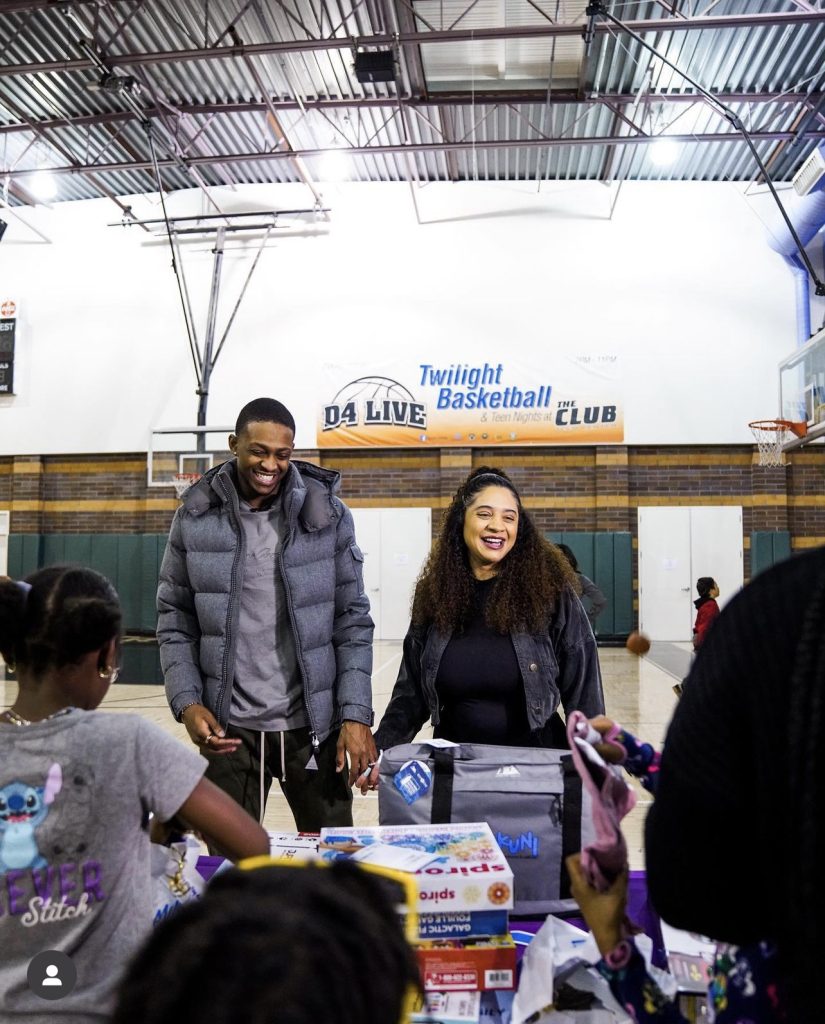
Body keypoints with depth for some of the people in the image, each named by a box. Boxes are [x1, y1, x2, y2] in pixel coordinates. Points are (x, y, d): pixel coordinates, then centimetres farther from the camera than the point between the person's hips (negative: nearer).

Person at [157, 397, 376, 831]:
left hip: (313, 725, 0)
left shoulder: (328, 514, -4)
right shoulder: (195, 517, -2)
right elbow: (175, 618, 5)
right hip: (227, 728, 1)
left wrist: (356, 714, -7)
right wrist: (185, 702, -7)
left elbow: (352, 620, -1)